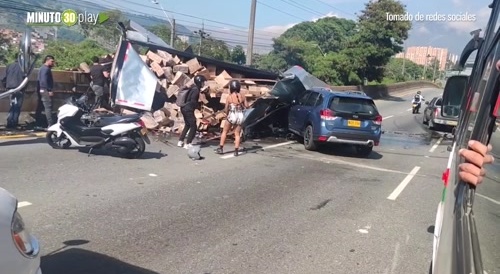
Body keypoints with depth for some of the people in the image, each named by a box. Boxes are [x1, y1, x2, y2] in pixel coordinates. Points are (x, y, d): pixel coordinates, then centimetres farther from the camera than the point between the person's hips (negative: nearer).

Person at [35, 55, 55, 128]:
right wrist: (49, 90, -25)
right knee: (48, 107, -14)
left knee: (40, 107, 11)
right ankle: (50, 124, -19)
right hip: (45, 90, -11)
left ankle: (38, 124, 15)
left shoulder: (43, 68, 21)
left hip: (41, 90, 11)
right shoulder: (46, 69, -13)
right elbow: (44, 81, -22)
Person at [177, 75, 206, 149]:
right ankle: (187, 144, -2)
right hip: (189, 110, -10)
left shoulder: (193, 88, 12)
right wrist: (198, 106, -6)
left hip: (184, 108, 10)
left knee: (187, 125, 23)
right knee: (193, 127, -3)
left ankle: (180, 141, 25)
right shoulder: (196, 90, -16)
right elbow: (193, 101, -24)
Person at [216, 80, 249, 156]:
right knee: (237, 134, 11)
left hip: (231, 116, -2)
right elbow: (246, 106, 1)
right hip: (240, 116, 2)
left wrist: (227, 114, 10)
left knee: (224, 132, 15)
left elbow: (226, 109, -9)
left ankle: (221, 148, 18)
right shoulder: (242, 97, -4)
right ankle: (236, 150, 5)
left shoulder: (229, 97, -11)